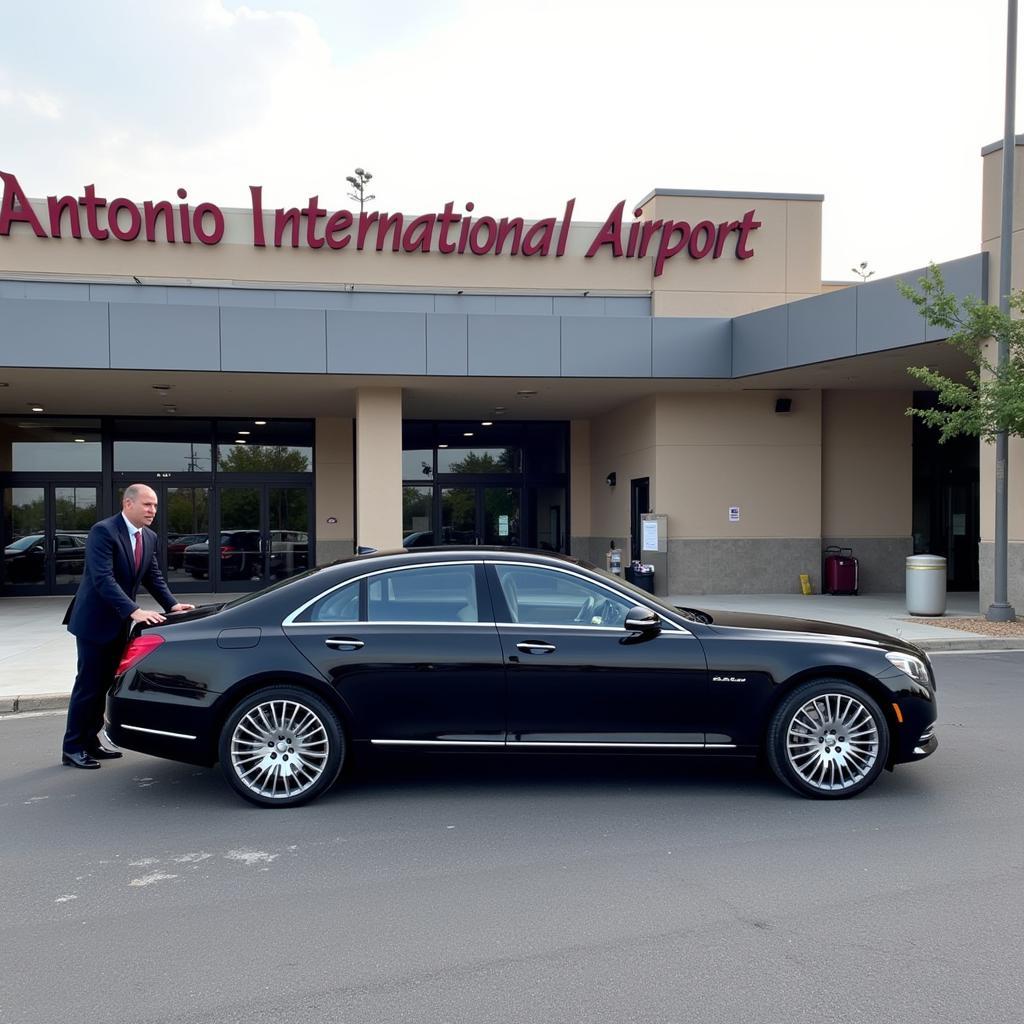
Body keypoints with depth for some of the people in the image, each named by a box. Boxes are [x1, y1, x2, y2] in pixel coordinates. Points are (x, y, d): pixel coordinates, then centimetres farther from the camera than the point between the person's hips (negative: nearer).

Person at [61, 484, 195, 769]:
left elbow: (153, 576, 9)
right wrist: (134, 611, -35)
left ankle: (90, 742, 22)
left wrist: (172, 604, -8)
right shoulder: (103, 531, -20)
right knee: (88, 684, -2)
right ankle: (72, 748, 9)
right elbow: (103, 578, -28)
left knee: (104, 684, 13)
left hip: (119, 622, 8)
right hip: (95, 621, -8)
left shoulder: (149, 537, 5)